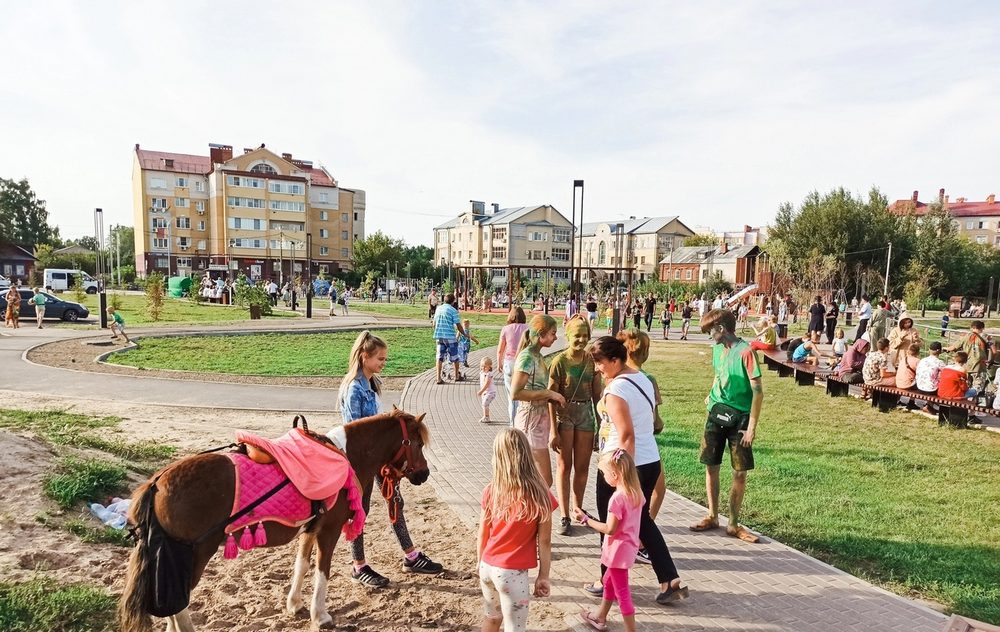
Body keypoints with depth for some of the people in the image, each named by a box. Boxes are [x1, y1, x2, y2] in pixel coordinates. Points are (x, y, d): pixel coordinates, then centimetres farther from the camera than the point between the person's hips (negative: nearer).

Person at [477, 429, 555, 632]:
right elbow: (544, 542, -9)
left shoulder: (491, 491, -7)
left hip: (487, 567, 5)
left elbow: (482, 535, 2)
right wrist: (543, 576, 3)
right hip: (512, 573, -5)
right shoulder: (539, 495, -16)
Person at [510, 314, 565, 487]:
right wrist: (548, 393, -21)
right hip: (531, 419, -9)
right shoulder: (526, 357, -17)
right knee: (545, 482, -6)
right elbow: (515, 393, -24)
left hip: (540, 418, 9)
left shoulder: (538, 357, 11)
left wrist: (553, 397, 1)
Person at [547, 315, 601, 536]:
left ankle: (578, 510, 30)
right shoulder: (560, 361, -12)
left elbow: (597, 394, 7)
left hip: (586, 413, 4)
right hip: (564, 413, -4)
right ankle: (564, 517, 12)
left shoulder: (592, 360, 0)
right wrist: (553, 430, -13)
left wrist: (601, 423, 6)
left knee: (582, 466, 13)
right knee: (564, 466, 5)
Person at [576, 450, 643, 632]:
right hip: (629, 546, 10)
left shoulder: (618, 497, -28)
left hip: (618, 550, -10)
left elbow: (610, 529, -24)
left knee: (622, 592, 3)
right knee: (608, 581, 27)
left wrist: (586, 519, -19)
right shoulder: (636, 493, -2)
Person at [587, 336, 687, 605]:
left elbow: (626, 435, -23)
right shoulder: (643, 379, 6)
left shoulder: (615, 390, -19)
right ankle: (671, 581, 21)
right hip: (651, 461, 9)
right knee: (642, 521, 22)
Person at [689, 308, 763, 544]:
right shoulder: (717, 349, 6)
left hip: (739, 418, -6)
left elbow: (758, 391, -15)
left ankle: (733, 524, 16)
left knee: (740, 473, 2)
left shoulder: (745, 352, -16)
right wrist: (712, 395, 7)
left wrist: (751, 427, -16)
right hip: (716, 414, 6)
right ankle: (712, 517, 24)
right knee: (711, 466, 9)